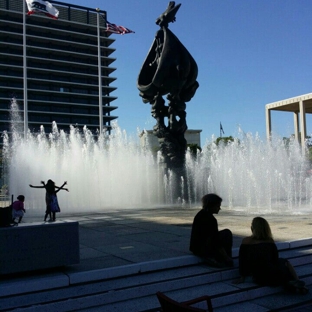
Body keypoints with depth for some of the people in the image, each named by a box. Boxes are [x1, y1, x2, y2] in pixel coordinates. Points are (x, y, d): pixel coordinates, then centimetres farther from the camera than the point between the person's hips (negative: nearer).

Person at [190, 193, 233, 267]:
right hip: (202, 250, -10)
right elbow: (217, 243, -19)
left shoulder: (201, 214, 10)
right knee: (227, 234, -10)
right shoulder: (210, 219, -19)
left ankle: (210, 257, 11)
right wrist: (227, 258, -12)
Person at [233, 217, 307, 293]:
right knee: (286, 262, 31)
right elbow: (275, 260, 10)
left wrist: (242, 277, 10)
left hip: (258, 280, 1)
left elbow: (242, 260, 1)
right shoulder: (270, 242, 1)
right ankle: (296, 282, 12)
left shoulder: (246, 241, -2)